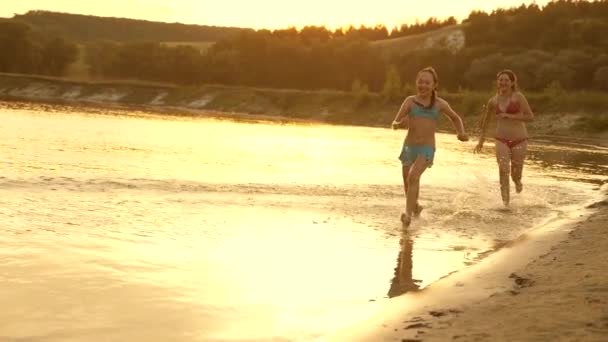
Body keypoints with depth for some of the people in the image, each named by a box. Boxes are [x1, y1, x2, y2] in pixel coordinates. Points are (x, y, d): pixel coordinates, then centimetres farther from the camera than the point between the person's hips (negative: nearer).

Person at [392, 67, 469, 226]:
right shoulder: (410, 101, 0)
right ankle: (415, 206, 47)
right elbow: (394, 124, -5)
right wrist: (400, 124, -29)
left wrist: (461, 133, 2)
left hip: (427, 149, -3)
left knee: (413, 177, -27)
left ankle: (408, 214, -31)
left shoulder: (439, 104, 1)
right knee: (407, 182, 17)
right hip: (408, 148, 3)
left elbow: (455, 118, 20)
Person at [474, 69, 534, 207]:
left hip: (519, 140, -2)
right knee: (503, 170, -18)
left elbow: (530, 117, -14)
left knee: (515, 174, 7)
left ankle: (517, 181, 44)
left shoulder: (518, 97, -7)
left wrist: (510, 116, -21)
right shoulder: (493, 101, 4)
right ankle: (506, 202, -12)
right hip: (501, 140, 2)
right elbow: (486, 120, 19)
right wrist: (481, 140, 23)